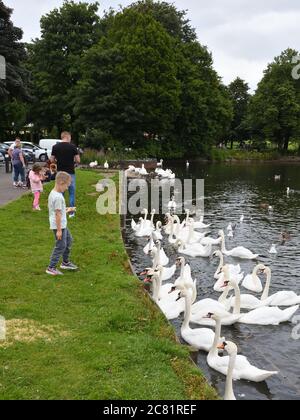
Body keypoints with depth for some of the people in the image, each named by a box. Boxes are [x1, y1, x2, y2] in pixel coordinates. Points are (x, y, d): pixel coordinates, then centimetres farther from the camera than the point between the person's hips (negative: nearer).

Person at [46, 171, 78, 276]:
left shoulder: (53, 193, 7)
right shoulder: (58, 197, -24)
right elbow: (58, 214, -23)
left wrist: (66, 210, 19)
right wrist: (59, 230, -21)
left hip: (62, 225, 11)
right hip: (59, 225, -11)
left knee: (69, 240, 22)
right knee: (61, 246, -2)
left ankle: (65, 262, 35)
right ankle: (51, 268, 6)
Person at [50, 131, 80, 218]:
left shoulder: (55, 147, -1)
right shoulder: (72, 147, -8)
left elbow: (52, 160, 1)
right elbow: (78, 160, -7)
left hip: (60, 173, 2)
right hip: (70, 173, -2)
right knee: (71, 193, 9)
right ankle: (71, 212, 11)